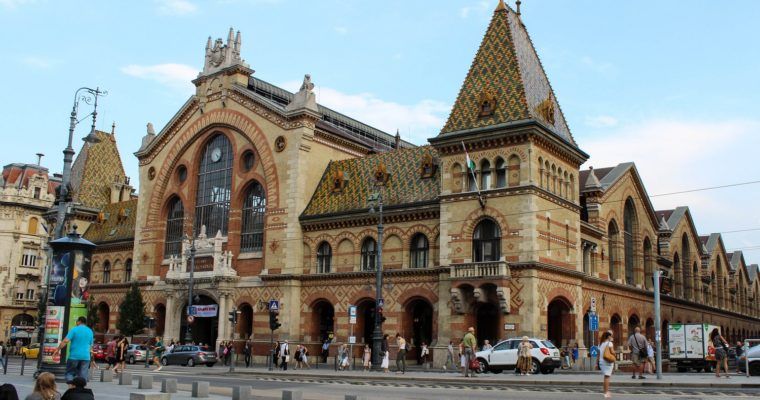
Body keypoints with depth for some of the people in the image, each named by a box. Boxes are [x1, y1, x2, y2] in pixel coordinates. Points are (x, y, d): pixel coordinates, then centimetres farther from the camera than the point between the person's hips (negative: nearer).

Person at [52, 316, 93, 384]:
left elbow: (65, 341, -12)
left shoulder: (74, 329, -4)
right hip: (85, 357, 3)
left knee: (70, 373, 8)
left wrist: (58, 349, -6)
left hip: (74, 356, -3)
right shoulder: (90, 331, 11)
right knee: (83, 375, 4)